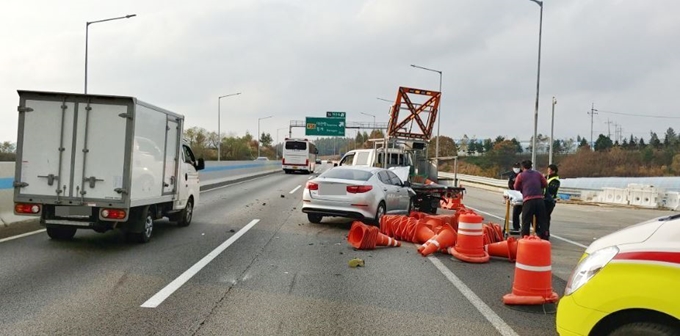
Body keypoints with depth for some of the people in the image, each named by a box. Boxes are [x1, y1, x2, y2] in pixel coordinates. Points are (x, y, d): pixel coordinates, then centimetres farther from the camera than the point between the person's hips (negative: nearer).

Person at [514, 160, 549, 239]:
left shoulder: (520, 175, 5)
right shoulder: (538, 174, 12)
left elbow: (516, 187, 15)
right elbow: (545, 184, 19)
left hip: (528, 200, -2)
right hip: (539, 199, 2)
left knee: (526, 221, 3)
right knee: (542, 220, 9)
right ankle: (545, 238, 9)